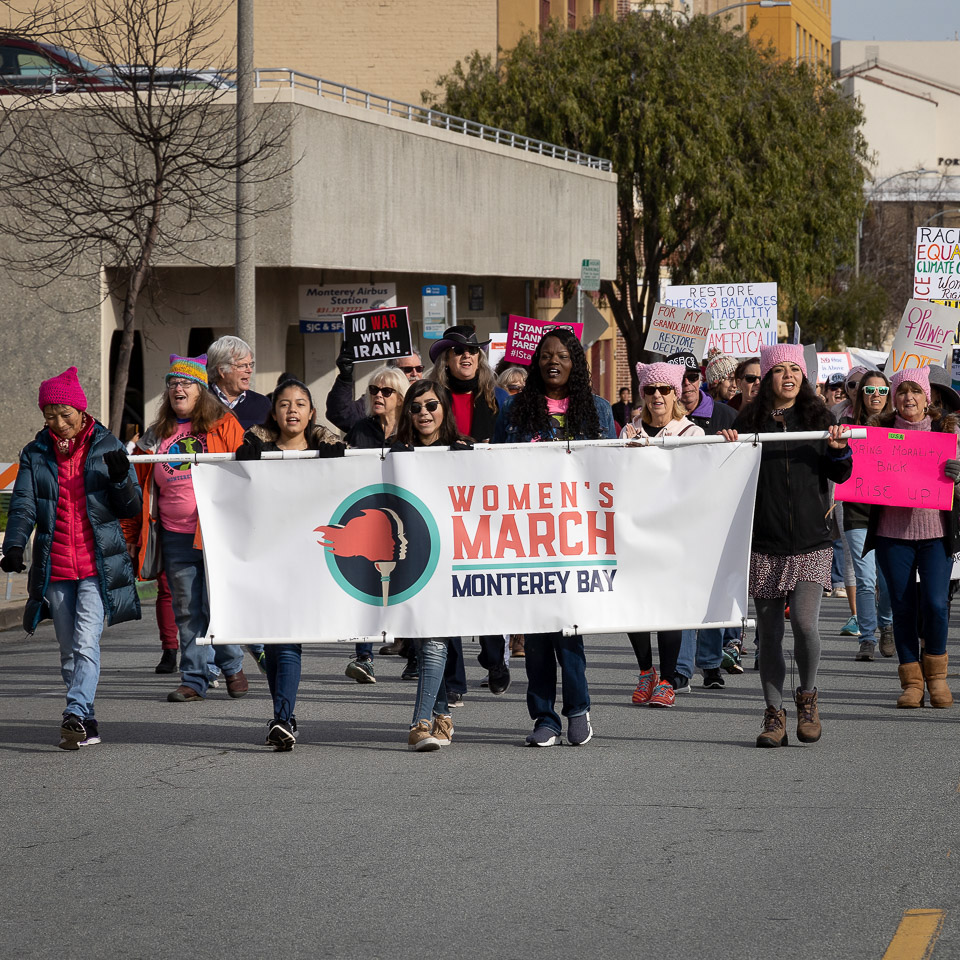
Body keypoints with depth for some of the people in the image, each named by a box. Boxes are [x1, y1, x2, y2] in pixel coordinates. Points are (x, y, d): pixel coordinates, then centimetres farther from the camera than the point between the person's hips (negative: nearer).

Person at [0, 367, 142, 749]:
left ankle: (76, 715, -22)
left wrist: (120, 479, -18)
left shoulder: (107, 447, 2)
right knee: (69, 650, 9)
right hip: (55, 570, 3)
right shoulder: (35, 455, 7)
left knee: (86, 644, -17)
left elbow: (132, 508, 3)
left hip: (98, 565, -3)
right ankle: (87, 724, 18)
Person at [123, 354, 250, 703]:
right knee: (187, 611, 4)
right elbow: (138, 485, 20)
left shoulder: (224, 426, 3)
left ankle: (232, 667, 17)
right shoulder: (157, 436, 14)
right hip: (175, 539, 4)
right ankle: (194, 679, 11)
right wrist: (129, 533, 17)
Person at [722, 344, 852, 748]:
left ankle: (807, 698, 10)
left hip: (811, 541, -1)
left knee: (804, 623, -15)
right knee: (769, 633, 3)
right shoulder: (750, 421, 5)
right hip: (765, 542, 1)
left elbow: (840, 475, 10)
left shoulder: (817, 418, 7)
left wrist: (839, 451, -9)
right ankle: (774, 715, 14)